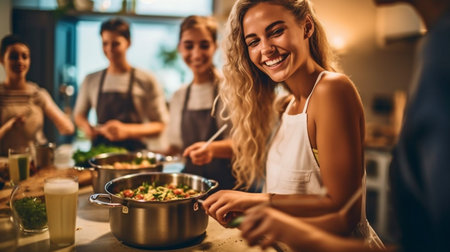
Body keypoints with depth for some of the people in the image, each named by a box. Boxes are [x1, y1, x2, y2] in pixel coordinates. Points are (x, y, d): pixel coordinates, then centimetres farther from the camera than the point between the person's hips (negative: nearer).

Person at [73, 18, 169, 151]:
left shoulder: (146, 80, 1)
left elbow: (163, 126, -2)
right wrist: (86, 127, 3)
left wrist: (127, 131, -14)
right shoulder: (91, 80, 12)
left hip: (134, 152, -3)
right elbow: (79, 114, 26)